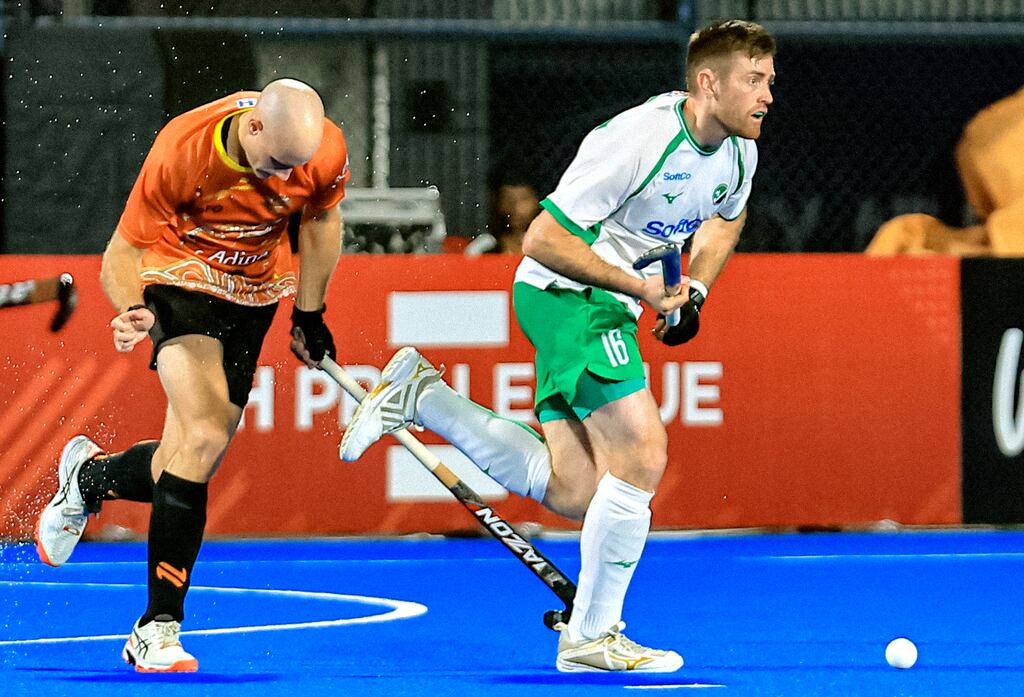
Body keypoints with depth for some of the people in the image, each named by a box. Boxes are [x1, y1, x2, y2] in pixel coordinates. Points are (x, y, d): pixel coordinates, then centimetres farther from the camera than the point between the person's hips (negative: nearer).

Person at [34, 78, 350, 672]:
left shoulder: (325, 151, -20)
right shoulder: (180, 152, -29)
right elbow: (121, 254, -20)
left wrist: (310, 314, 11)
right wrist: (134, 312, -40)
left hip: (255, 296, 4)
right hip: (181, 281, -4)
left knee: (187, 465, 1)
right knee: (204, 438, -24)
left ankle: (88, 477, 37)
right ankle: (157, 630, -18)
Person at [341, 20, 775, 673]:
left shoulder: (738, 151, 1)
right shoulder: (635, 141, -25)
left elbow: (726, 216, 25)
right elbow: (543, 239, -24)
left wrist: (693, 292, 7)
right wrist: (640, 286, -25)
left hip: (604, 306, 9)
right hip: (567, 294, -9)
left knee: (571, 492, 4)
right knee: (642, 455, -17)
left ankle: (419, 396, 15)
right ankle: (592, 637, -5)